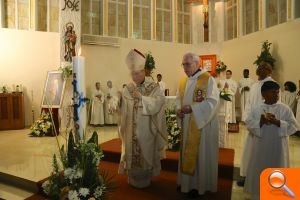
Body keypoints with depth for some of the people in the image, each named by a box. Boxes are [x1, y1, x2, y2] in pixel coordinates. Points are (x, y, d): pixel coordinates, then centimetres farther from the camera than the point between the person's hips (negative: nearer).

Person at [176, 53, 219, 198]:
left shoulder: (208, 79, -12)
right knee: (187, 152, 15)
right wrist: (179, 109, -8)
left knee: (201, 154, 6)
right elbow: (179, 98, 13)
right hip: (187, 124, 6)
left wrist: (191, 108, -25)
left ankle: (199, 185, 24)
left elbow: (212, 101, -19)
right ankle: (186, 181, 33)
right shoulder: (183, 81, 8)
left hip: (203, 124, -6)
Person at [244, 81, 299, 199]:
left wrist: (277, 122, -19)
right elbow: (249, 124, -7)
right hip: (261, 147, 0)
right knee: (260, 170, 12)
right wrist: (261, 121, -23)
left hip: (278, 147, 0)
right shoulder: (256, 109, -2)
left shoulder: (285, 109, -2)